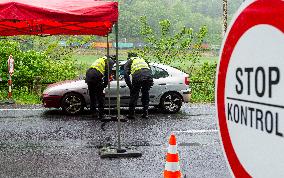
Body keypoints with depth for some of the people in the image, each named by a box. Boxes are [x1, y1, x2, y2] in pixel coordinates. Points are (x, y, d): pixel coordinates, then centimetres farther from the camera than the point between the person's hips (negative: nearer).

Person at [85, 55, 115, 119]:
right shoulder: (110, 61, 9)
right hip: (96, 77, -7)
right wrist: (105, 84, 4)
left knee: (92, 95, 19)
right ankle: (101, 115, 3)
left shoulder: (102, 59, 32)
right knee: (100, 97, 1)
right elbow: (107, 73, -2)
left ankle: (93, 112, 27)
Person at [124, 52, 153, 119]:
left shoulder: (129, 62, 24)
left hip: (138, 77, -4)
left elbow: (126, 75, 10)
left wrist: (130, 86, 16)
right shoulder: (141, 59, 38)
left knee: (134, 95, 12)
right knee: (145, 95, 20)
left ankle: (131, 114, 16)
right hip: (149, 76, 4)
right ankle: (145, 114, 23)